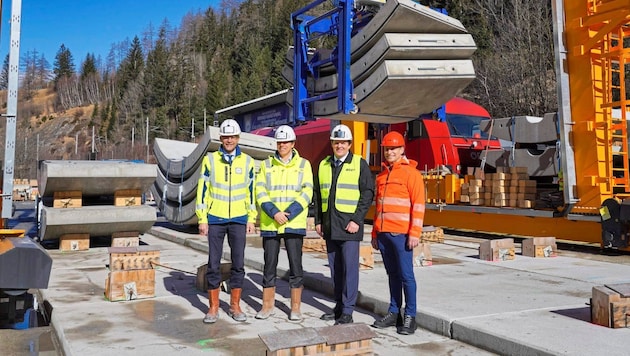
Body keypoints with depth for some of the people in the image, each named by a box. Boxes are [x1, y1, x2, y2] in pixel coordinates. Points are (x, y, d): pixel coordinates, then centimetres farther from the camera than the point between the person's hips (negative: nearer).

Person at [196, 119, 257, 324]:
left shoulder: (247, 161, 5)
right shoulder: (210, 160, 2)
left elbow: (251, 192, 9)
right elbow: (202, 190, 2)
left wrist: (252, 219, 4)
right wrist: (202, 219, -2)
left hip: (239, 220, 1)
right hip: (215, 219, -1)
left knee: (238, 264, 5)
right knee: (213, 264, 3)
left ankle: (235, 306, 17)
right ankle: (213, 307, 14)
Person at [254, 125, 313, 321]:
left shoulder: (303, 165, 6)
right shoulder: (266, 165, 9)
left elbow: (306, 192, -4)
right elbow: (260, 192, 0)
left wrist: (289, 214, -15)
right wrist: (274, 213, -15)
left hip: (294, 224, -1)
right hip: (270, 223, 1)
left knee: (295, 265, 2)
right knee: (269, 265, 8)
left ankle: (295, 307, 13)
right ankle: (267, 305, 19)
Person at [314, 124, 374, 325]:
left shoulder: (359, 164, -2)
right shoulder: (324, 165, 13)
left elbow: (367, 194, -6)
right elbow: (318, 194, 16)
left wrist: (357, 220, -13)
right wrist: (318, 220, 10)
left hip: (349, 224, -5)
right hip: (329, 225, 5)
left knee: (350, 267, -4)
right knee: (335, 268, 11)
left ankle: (347, 311, 2)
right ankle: (339, 306, 22)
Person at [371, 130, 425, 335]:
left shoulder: (411, 173, -4)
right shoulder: (381, 175, 16)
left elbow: (418, 205, -9)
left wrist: (415, 233, -15)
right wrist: (375, 233, 18)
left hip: (401, 233, -6)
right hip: (383, 233, 6)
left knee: (406, 275, -1)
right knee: (392, 274, 13)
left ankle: (410, 316, 7)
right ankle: (394, 313, 21)